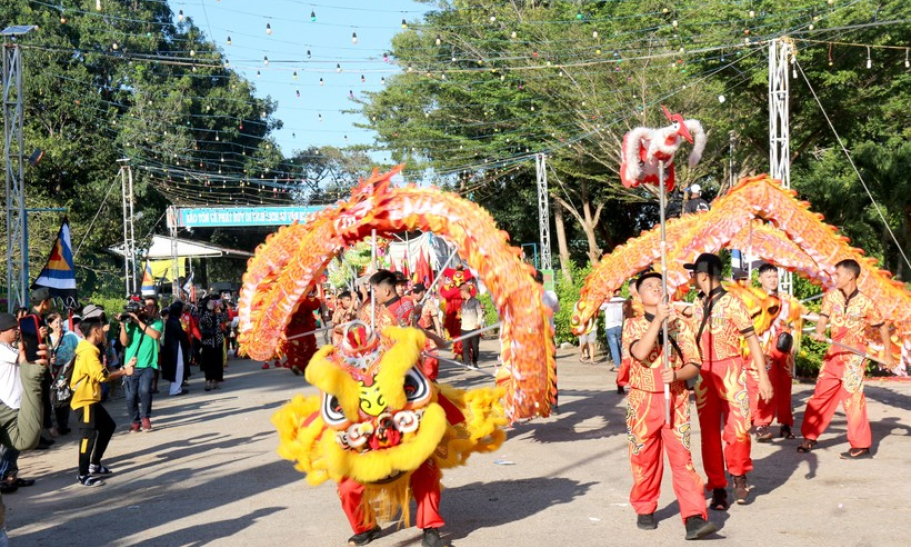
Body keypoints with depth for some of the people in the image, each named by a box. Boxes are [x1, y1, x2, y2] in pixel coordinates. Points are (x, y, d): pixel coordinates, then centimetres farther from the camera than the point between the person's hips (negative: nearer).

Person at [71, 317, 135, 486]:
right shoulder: (88, 351, -18)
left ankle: (94, 465, 24)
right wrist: (123, 372, -10)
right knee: (89, 434, -12)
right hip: (84, 400, -11)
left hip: (91, 399, 11)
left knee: (108, 427, 17)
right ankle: (83, 475, -8)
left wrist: (124, 368, 1)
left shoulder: (88, 349, 14)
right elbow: (102, 376, -23)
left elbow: (99, 372, 9)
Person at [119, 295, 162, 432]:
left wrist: (139, 321, -13)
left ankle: (145, 417, 0)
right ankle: (134, 421, 18)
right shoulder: (130, 322, 6)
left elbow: (155, 335, -14)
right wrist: (123, 325, -14)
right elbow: (124, 342, -1)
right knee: (131, 395, -1)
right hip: (131, 364, 1)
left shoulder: (157, 322, 7)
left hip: (148, 364, -1)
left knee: (144, 390, -21)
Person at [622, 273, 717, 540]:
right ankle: (645, 510, 26)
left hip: (676, 400, 0)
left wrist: (677, 374, -18)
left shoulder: (681, 325, 6)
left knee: (682, 457, -8)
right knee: (645, 458, 8)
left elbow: (694, 365, 2)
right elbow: (640, 352, -19)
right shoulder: (633, 325, 2)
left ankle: (695, 518, -13)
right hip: (643, 400, 0)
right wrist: (658, 320, -22)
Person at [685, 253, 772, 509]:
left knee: (737, 427, -7)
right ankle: (718, 487, 12)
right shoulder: (699, 305, 10)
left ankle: (739, 476, 18)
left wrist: (763, 376, -15)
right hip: (703, 373, 6)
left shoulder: (730, 302, -9)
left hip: (729, 370, -6)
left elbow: (752, 339, -10)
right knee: (709, 431, 4)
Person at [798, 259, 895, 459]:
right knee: (820, 396, 8)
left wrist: (888, 355, 3)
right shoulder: (831, 296, 2)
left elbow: (882, 327, 2)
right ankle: (809, 437, 19)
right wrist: (819, 332, -31)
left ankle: (861, 447, 1)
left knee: (852, 399, -7)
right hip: (833, 354, 5)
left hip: (853, 356, -5)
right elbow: (823, 318, -8)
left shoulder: (865, 303, -8)